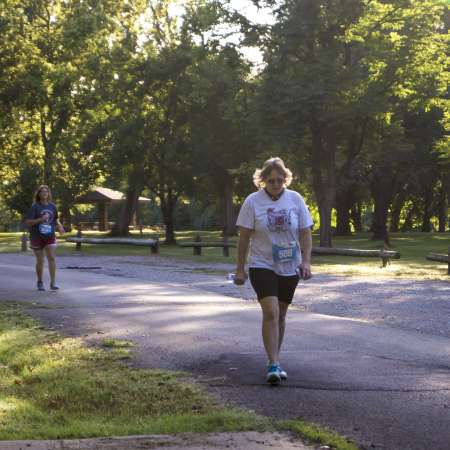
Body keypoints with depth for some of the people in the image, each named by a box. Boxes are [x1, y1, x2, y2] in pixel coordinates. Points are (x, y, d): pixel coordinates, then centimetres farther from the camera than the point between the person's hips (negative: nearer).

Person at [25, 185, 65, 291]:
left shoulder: (52, 206, 5)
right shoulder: (35, 207, -8)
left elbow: (55, 219, 22)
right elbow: (27, 222, -13)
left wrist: (59, 226, 2)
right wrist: (41, 219, -24)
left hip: (50, 236, 2)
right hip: (37, 237, -2)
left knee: (51, 258, -11)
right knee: (40, 260, 5)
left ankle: (53, 283, -10)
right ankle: (40, 282, 23)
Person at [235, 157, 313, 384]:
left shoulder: (295, 199, 1)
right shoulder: (253, 201, -6)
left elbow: (305, 234, 4)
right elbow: (244, 237, -3)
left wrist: (306, 261, -7)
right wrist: (240, 269, -3)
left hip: (290, 268, 3)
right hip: (262, 266, -3)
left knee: (280, 315, 11)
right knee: (271, 312, -18)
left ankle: (274, 360, 26)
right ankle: (273, 364, -18)